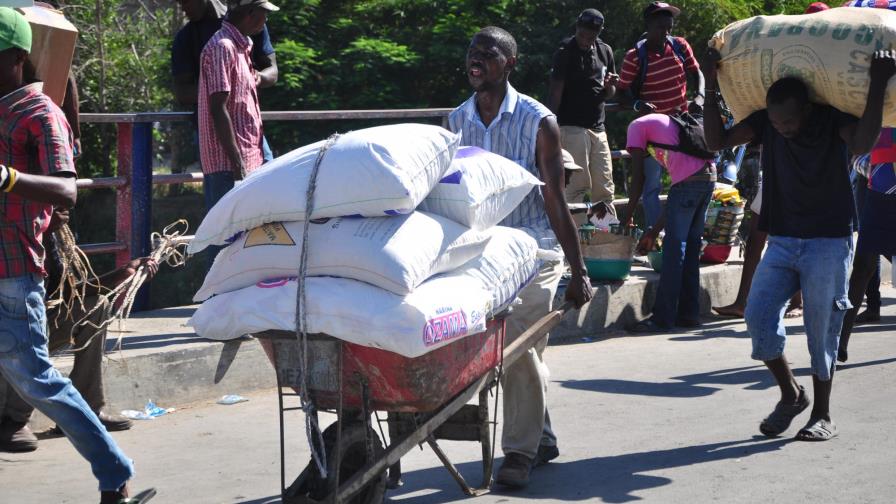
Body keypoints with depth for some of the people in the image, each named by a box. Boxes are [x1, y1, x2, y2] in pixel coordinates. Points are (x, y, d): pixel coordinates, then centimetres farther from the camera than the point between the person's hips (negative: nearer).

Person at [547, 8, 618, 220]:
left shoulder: (605, 51, 13)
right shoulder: (565, 53, -5)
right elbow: (554, 93, -9)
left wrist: (609, 86, -3)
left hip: (597, 128, 6)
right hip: (572, 128, -6)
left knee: (604, 187, 6)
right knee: (577, 186, -11)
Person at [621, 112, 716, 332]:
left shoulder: (637, 126, 14)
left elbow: (638, 178, 4)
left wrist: (627, 217, 12)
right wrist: (654, 231, 29)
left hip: (689, 180, -8)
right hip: (709, 175, 8)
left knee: (674, 247, -4)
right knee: (690, 246, 15)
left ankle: (663, 318, -2)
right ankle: (688, 313, 17)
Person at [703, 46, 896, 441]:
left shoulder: (833, 118, -14)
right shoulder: (767, 122, -2)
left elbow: (861, 144, -35)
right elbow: (717, 141, -3)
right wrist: (711, 90, -10)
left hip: (828, 243, -4)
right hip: (782, 241, 4)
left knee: (821, 331, -1)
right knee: (758, 316, -6)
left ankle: (822, 416, 13)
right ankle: (790, 394, 15)